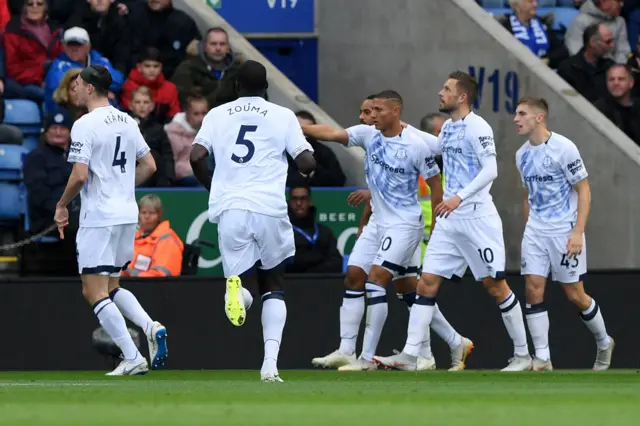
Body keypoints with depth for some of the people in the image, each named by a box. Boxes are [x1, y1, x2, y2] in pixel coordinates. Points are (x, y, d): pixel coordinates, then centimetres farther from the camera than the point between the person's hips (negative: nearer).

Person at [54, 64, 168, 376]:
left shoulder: (85, 125, -12)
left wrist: (62, 206, -4)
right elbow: (148, 166, 17)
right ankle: (151, 327, -3)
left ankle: (132, 358, -11)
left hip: (99, 217, -8)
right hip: (128, 214, 8)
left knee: (95, 292, -4)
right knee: (110, 287, 20)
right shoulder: (127, 122, 11)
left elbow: (80, 176, -19)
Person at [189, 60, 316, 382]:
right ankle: (270, 362, 1)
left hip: (230, 209, 1)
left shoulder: (217, 115, 12)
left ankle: (237, 286, -31)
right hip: (269, 208, -1)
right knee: (273, 285, 17)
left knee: (246, 288, 9)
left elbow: (196, 157, 0)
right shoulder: (282, 116, 7)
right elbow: (306, 162, 0)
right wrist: (306, 170, 24)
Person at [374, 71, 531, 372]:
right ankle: (409, 355, -4)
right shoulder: (448, 127, 14)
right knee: (427, 283, -1)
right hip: (449, 221, 8)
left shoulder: (477, 127, -11)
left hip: (477, 218, -8)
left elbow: (490, 170, -19)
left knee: (495, 285, -2)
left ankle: (522, 355, 8)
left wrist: (459, 197, -26)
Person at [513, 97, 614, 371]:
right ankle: (542, 360, -5)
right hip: (535, 232, 5)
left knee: (575, 295, 0)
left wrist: (578, 232, -18)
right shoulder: (522, 155, 6)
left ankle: (604, 343, 24)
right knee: (533, 289, -7)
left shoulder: (563, 148, -13)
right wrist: (529, 230, 14)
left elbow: (584, 190, -11)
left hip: (565, 232, -5)